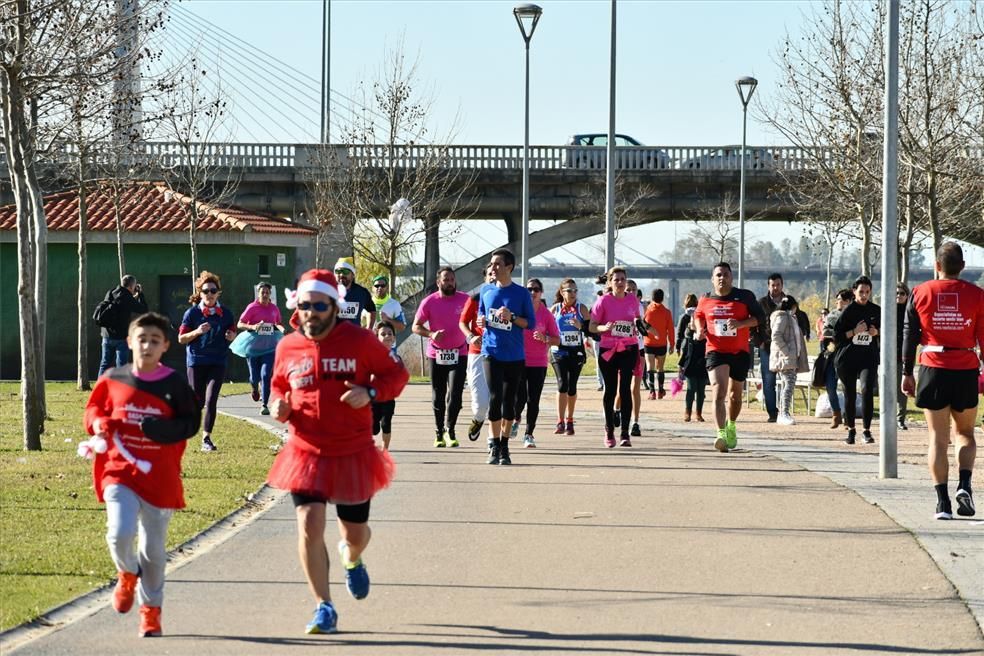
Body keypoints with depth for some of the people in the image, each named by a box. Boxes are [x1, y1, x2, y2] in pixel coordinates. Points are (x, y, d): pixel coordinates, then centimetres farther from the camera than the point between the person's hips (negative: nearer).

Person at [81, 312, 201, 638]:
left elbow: (190, 422, -4)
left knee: (153, 547, 8)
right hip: (119, 470, 1)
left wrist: (158, 428, -19)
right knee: (121, 532, -21)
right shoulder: (113, 379, 3)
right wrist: (99, 422, -6)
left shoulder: (175, 384, -3)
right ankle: (127, 574, 13)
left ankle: (151, 610, 24)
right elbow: (93, 408, 16)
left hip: (159, 476, 0)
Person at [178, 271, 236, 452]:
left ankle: (206, 438, -8)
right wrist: (197, 332, -19)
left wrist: (231, 336, -9)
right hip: (196, 362, -1)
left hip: (217, 362, 1)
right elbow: (181, 339, -2)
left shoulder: (226, 313, 2)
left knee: (211, 400, -12)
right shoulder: (192, 313, -4)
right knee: (198, 402, 7)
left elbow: (232, 333, 15)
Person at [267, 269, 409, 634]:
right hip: (307, 452, 1)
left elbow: (396, 373, 2)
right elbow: (279, 386, 17)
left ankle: (351, 558, 53)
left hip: (353, 454, -1)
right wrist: (279, 407, -6)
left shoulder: (360, 341, -8)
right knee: (309, 526, -16)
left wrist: (370, 393, -18)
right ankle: (324, 610, -4)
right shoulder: (287, 347, 0)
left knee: (356, 532, 12)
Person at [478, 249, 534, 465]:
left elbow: (530, 322, -1)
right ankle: (494, 446, -4)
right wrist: (481, 321, -2)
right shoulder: (486, 291, 7)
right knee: (495, 397, -10)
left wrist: (512, 317, -17)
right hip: (492, 352, 1)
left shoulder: (521, 293, -2)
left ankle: (504, 446, 16)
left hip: (515, 356, -1)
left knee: (509, 401, 5)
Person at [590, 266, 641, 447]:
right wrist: (604, 328, -25)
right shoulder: (603, 300, -6)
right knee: (610, 390, 6)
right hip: (608, 350, -1)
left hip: (629, 349, 1)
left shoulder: (633, 300, 4)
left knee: (625, 388, -8)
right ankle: (609, 431, 22)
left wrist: (638, 326, 6)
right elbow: (592, 326, -7)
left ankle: (625, 433, -7)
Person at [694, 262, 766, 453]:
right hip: (715, 351, -1)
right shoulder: (705, 301, 4)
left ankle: (731, 426, 43)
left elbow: (759, 317, -3)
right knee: (718, 392, -19)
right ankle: (721, 434, -29)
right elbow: (698, 315, 23)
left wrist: (740, 323, -19)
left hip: (740, 352, 1)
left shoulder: (744, 297, -2)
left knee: (735, 394, 15)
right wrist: (700, 330, 2)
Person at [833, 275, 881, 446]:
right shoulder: (848, 311, -2)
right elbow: (837, 337, -3)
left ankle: (867, 430, -12)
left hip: (869, 358, 0)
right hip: (847, 359, 0)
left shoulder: (876, 311, 6)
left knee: (867, 390, -18)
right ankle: (850, 430, 22)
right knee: (850, 394, 6)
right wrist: (855, 331, -16)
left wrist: (877, 332, -3)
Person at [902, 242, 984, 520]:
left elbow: (909, 335, 1)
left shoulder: (920, 293, 0)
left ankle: (942, 502, -3)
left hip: (933, 371, 0)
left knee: (938, 438, 4)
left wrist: (907, 373, 7)